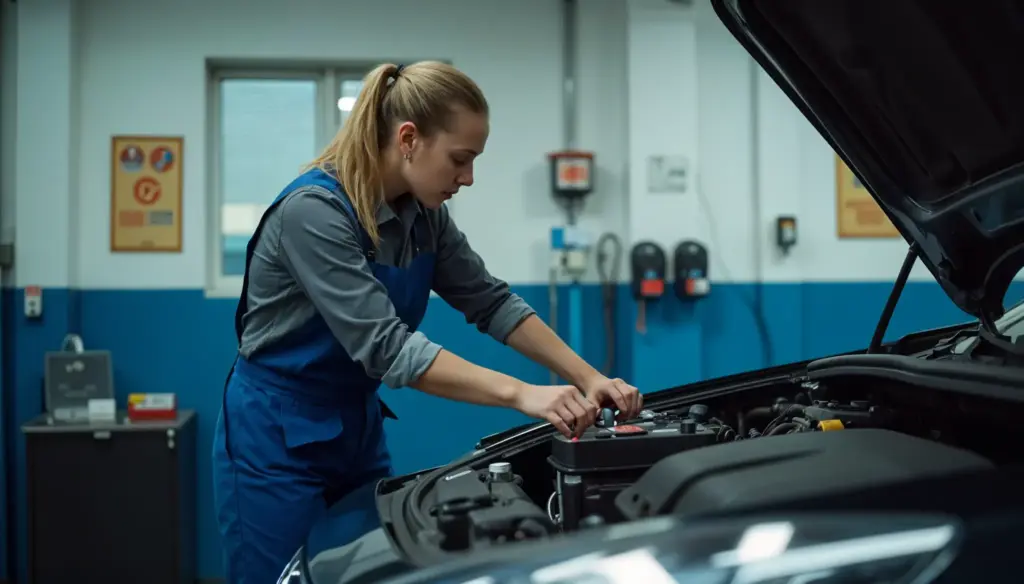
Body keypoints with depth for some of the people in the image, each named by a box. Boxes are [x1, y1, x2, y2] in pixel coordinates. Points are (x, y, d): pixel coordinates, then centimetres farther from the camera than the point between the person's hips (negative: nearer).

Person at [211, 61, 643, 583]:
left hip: (357, 428, 8)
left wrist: (588, 379, -8)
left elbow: (490, 302, 1)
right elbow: (386, 348, -33)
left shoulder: (423, 213, -2)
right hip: (277, 439, -7)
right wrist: (522, 395, -38)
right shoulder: (314, 211, -26)